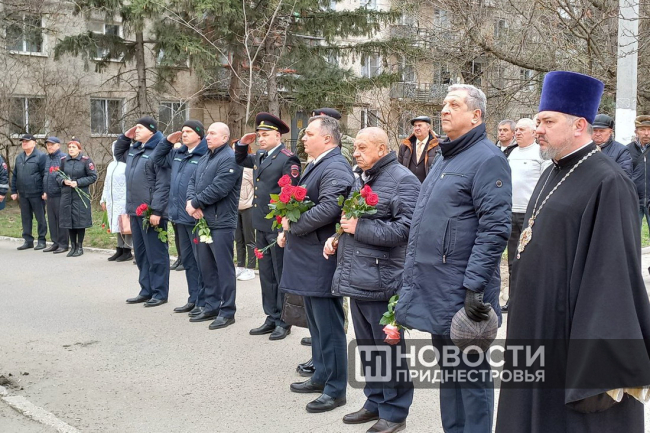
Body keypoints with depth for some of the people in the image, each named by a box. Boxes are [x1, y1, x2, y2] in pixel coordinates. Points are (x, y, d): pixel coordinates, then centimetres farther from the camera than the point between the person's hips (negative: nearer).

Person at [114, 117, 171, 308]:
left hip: (152, 212, -9)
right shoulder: (134, 150, 14)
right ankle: (146, 291, 23)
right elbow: (118, 154, 37)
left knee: (156, 254, -1)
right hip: (135, 211, 9)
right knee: (141, 253, 14)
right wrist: (125, 137, 19)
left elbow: (163, 185, -19)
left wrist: (157, 211, -23)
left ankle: (160, 293, 7)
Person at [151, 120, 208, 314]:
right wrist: (167, 142, 14)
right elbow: (157, 159, 26)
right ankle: (193, 298, 26)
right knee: (187, 260, 16)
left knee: (200, 260, 0)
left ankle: (203, 302, 9)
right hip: (180, 217, 9)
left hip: (197, 217, -9)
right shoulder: (177, 154, 14)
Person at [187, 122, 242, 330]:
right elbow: (192, 182, 13)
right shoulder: (205, 158, 18)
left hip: (221, 222, -9)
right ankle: (211, 307, 26)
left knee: (224, 267, -2)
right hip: (202, 220, 9)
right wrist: (191, 202, -7)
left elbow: (219, 188, -22)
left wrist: (195, 202, -12)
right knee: (206, 266, 15)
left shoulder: (229, 159, -13)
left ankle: (227, 312, 5)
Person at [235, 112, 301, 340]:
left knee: (281, 275, 3)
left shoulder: (288, 159, -13)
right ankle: (271, 318, 25)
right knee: (266, 275, 14)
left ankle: (283, 321, 13)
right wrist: (243, 144, 11)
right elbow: (240, 160, 32)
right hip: (261, 226, 8)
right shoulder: (260, 157, 12)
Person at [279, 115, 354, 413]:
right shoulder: (316, 165, 16)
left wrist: (293, 225, -16)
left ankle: (335, 389, 8)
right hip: (308, 257, 11)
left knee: (329, 326, -2)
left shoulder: (335, 168, -16)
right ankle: (321, 377, 32)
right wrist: (288, 230, 10)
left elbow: (328, 208, -30)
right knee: (316, 321, 19)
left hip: (322, 258, -11)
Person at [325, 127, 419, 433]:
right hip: (356, 278, 9)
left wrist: (360, 228, -19)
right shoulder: (360, 179, 16)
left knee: (388, 348, 3)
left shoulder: (402, 180, -11)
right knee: (366, 346, 18)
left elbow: (406, 228, -22)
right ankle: (375, 402, 32)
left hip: (381, 280, -9)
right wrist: (337, 237, 8)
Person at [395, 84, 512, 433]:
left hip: (461, 295, -9)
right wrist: (413, 278, 21)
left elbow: (495, 228, -20)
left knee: (471, 374, 3)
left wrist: (475, 285, -25)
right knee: (448, 370, 18)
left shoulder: (487, 159, -12)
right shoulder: (445, 159, 17)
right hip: (434, 288, 9)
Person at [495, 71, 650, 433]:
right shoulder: (553, 174, 10)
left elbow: (615, 275, -20)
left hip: (574, 337, -8)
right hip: (540, 328, 8)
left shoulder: (608, 183, -17)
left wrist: (599, 369, -21)